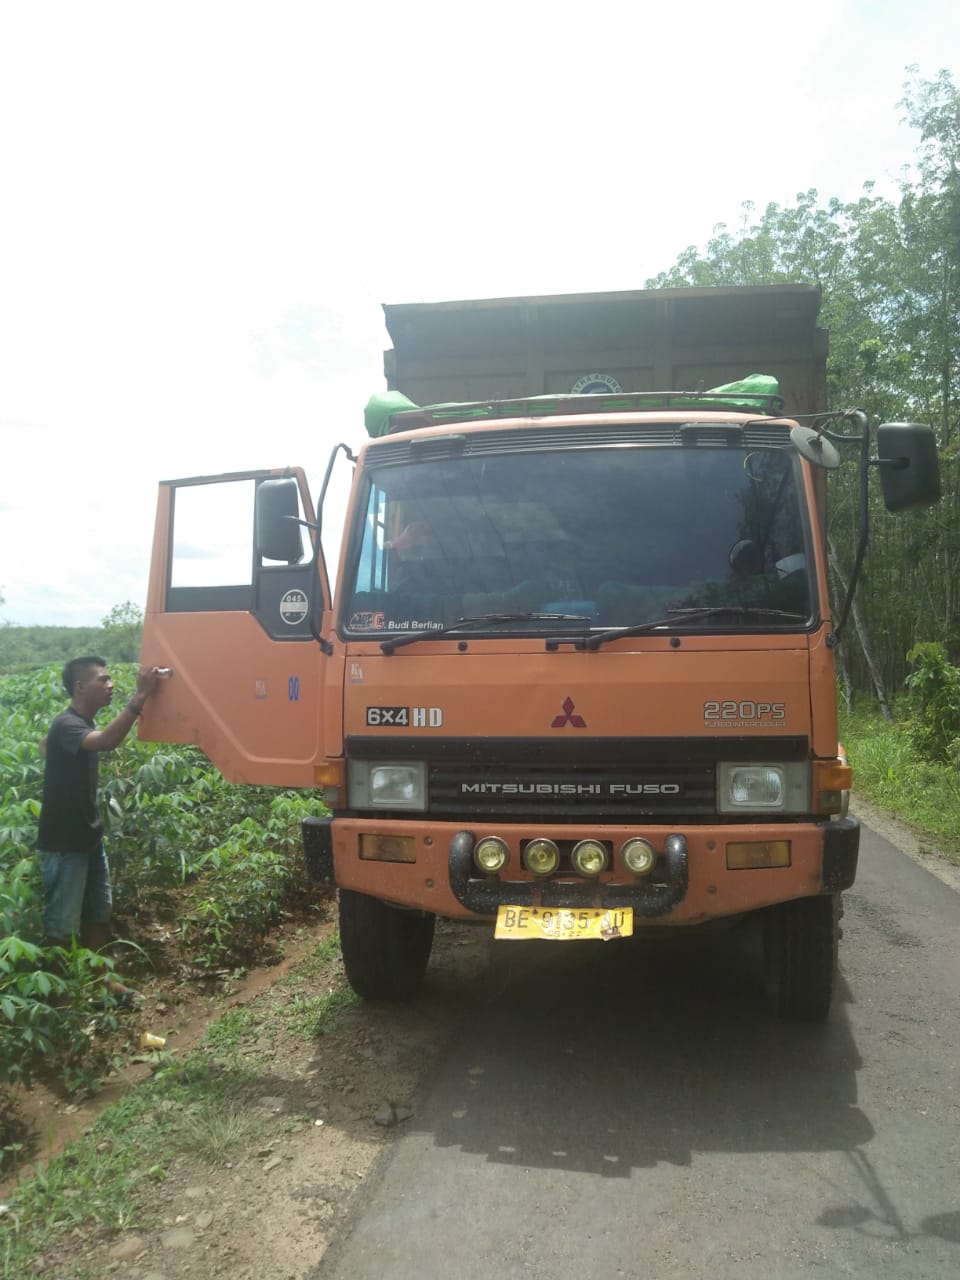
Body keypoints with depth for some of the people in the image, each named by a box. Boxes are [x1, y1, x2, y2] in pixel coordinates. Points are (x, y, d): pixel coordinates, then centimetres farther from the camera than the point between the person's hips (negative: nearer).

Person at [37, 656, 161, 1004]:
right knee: (62, 924, 2)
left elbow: (44, 745, 28)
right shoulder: (67, 725, -23)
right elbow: (107, 741, -45)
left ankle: (101, 981, 32)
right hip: (64, 844, -10)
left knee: (98, 914, 19)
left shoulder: (84, 725, 7)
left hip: (89, 838, 10)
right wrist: (141, 695, -46)